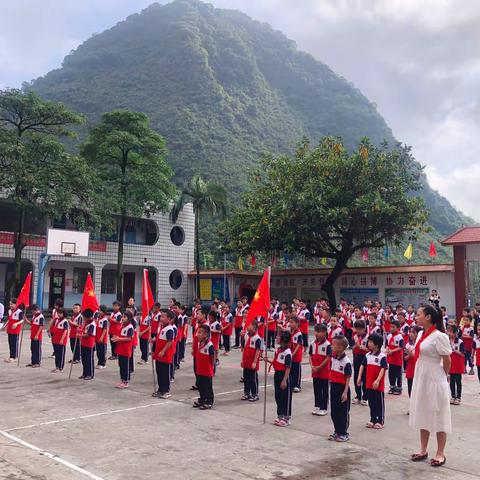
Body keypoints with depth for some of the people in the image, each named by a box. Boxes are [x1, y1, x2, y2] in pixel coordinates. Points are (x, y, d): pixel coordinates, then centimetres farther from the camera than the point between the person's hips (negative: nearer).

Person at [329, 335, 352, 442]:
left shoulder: (346, 362, -17)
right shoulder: (333, 359, 5)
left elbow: (348, 378, -16)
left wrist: (345, 392, -18)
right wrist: (332, 385, 13)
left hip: (342, 388, -7)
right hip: (334, 387, 7)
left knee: (343, 412, 5)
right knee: (334, 411, 13)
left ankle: (344, 434, 16)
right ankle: (337, 431, 27)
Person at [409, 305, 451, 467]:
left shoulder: (439, 336, -17)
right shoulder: (421, 334, 6)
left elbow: (447, 361, -11)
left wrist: (442, 376, 2)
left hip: (434, 381, -8)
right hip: (420, 379, 8)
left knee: (438, 416, 4)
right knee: (423, 415, 15)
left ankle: (440, 453, 17)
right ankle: (423, 450, 27)